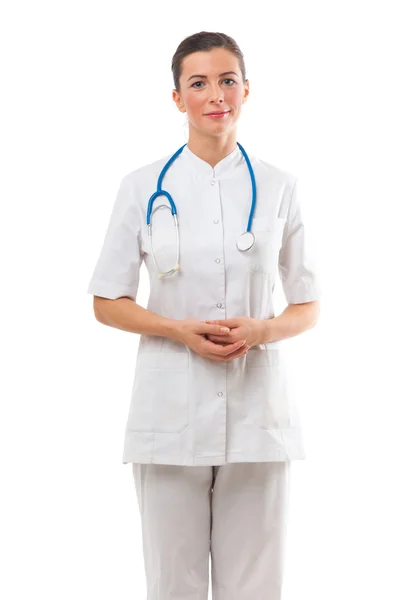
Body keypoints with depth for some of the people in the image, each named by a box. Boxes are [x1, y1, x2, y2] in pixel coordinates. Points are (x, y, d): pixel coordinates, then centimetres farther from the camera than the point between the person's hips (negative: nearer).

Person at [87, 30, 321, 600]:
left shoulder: (278, 188, 4)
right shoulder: (144, 187, 2)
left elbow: (307, 306, 9)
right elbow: (107, 303, 4)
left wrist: (263, 330, -12)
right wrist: (180, 329, -13)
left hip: (257, 409, 1)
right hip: (172, 410, -1)